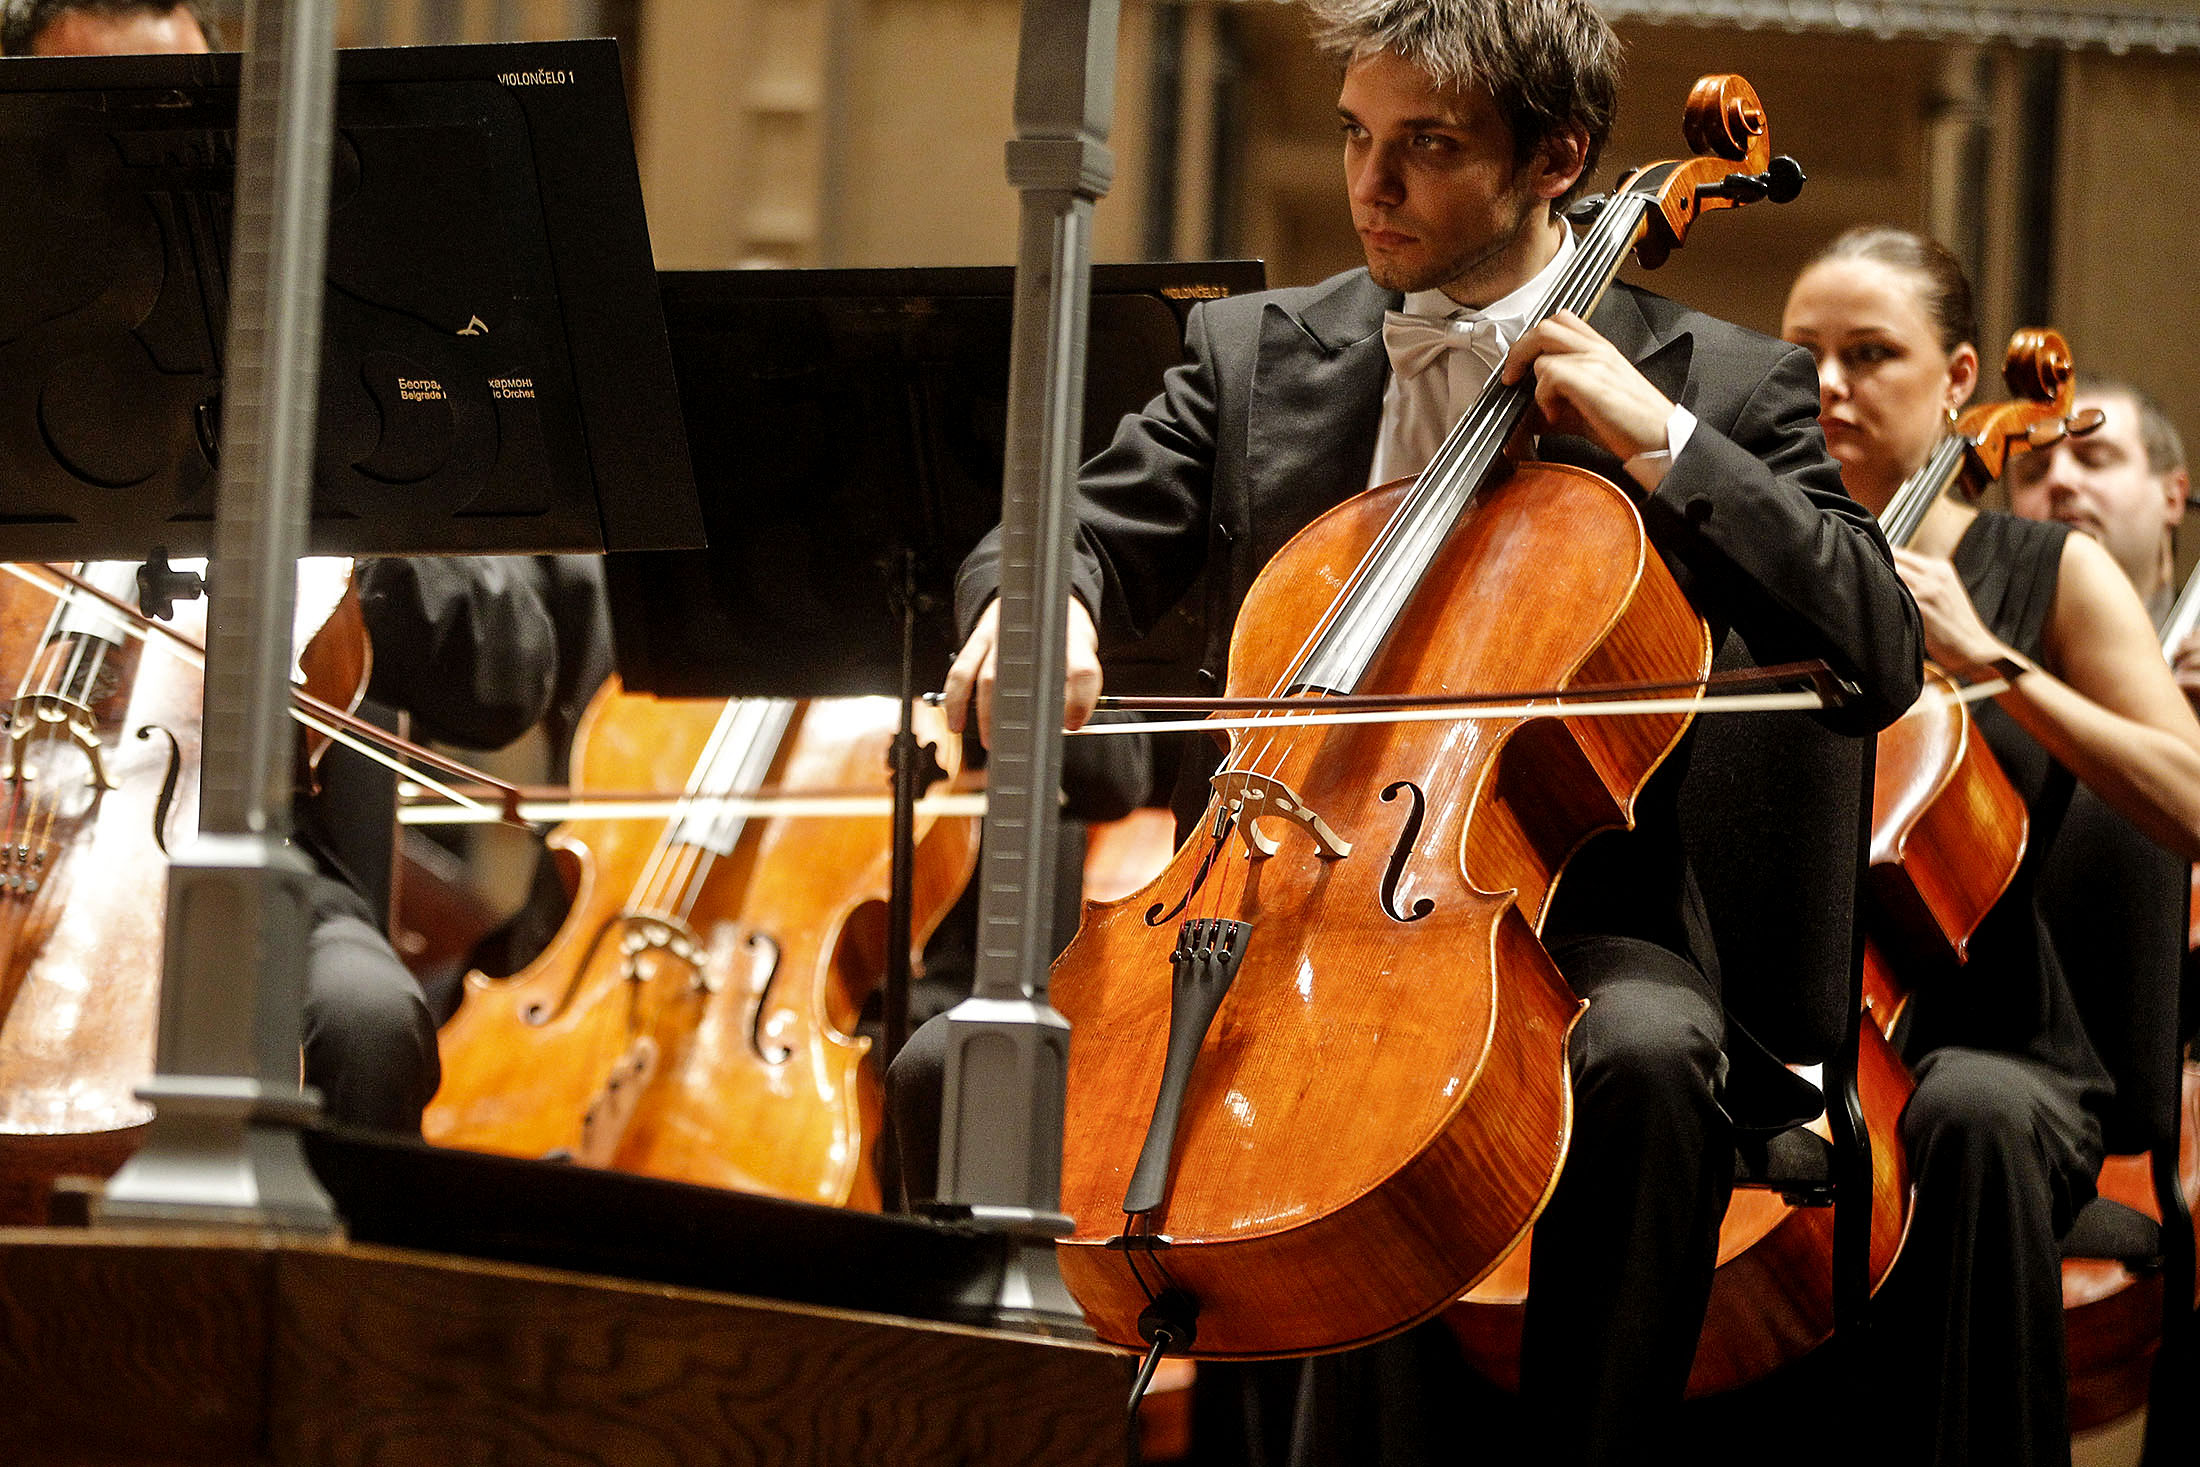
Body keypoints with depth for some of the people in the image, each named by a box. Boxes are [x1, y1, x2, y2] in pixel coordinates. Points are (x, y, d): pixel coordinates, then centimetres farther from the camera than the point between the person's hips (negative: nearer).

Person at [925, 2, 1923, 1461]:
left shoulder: (1721, 386, 4)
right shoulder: (1255, 352, 14)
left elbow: (1879, 658, -5)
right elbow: (1083, 534, 9)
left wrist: (1662, 445, -12)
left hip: (1557, 916, -3)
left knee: (1644, 1053, -38)